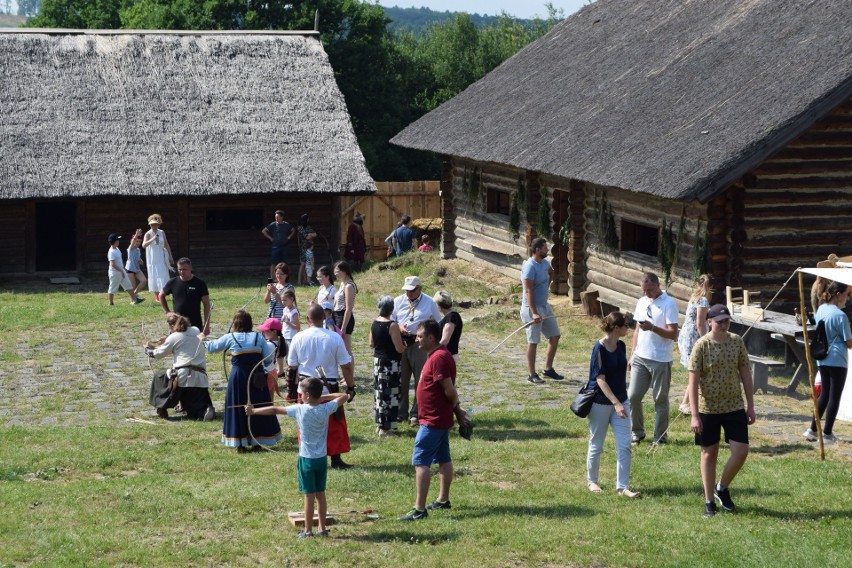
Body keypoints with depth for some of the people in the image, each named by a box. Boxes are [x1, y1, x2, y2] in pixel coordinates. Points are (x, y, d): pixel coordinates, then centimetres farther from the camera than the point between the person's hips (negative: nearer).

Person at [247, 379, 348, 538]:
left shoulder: (300, 410, -14)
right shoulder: (326, 409, -7)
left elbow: (274, 410, -5)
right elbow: (343, 396, 9)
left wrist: (253, 411, 5)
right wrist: (324, 397, 6)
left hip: (307, 459, -3)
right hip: (322, 458, 3)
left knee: (309, 495, 1)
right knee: (320, 493, 12)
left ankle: (308, 530, 7)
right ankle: (322, 528, 18)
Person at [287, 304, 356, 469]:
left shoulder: (298, 338, -5)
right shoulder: (334, 337, -9)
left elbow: (292, 366, 2)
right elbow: (346, 366, -7)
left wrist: (291, 388, 13)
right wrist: (350, 387, 4)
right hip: (329, 387, -1)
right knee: (335, 424, 10)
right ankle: (336, 459, 12)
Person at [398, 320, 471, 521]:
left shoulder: (439, 358, -22)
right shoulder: (436, 355, 11)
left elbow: (450, 390, -22)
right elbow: (450, 390, 16)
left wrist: (456, 409, -6)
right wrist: (457, 410, 13)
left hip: (432, 421, -11)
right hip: (441, 419, 11)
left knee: (420, 462, -10)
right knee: (443, 459, 19)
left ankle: (419, 509, -12)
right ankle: (443, 499, 31)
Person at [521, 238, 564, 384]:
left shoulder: (544, 263, 7)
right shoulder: (530, 267, -20)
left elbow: (551, 273, 33)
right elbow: (528, 291, -25)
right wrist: (534, 313, -30)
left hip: (544, 306, 9)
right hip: (532, 308, -9)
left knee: (555, 336, 11)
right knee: (533, 342, -2)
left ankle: (548, 369, 21)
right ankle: (532, 375, 7)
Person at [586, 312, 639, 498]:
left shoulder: (621, 346, 3)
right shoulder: (599, 349, -17)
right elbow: (600, 379, -20)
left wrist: (622, 401, 17)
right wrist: (616, 403, -26)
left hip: (620, 401, 6)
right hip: (601, 403, -6)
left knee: (624, 446, -1)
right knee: (596, 445, 9)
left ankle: (622, 486, 4)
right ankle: (592, 481, 27)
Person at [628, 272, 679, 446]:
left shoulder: (669, 304, -10)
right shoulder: (641, 302, 11)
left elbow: (673, 334, -14)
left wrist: (652, 328, -26)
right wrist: (632, 354, 16)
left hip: (661, 360, -6)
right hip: (640, 358, 6)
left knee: (661, 399, 4)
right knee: (633, 396, 3)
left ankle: (660, 437, 13)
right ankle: (637, 432, 18)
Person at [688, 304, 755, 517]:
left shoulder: (737, 342, -1)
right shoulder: (702, 346, -12)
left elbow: (745, 374, 7)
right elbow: (693, 382, -12)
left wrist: (750, 405, 5)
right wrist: (695, 415, -16)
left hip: (734, 407, 3)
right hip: (708, 409, -3)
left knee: (741, 451, -4)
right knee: (709, 453, 7)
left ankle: (722, 488, 20)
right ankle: (709, 500, 19)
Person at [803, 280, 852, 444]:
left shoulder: (820, 310, 6)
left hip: (822, 359, 7)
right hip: (837, 361, -7)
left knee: (824, 394, 17)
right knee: (834, 397, 2)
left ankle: (813, 429, 18)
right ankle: (827, 434, 6)